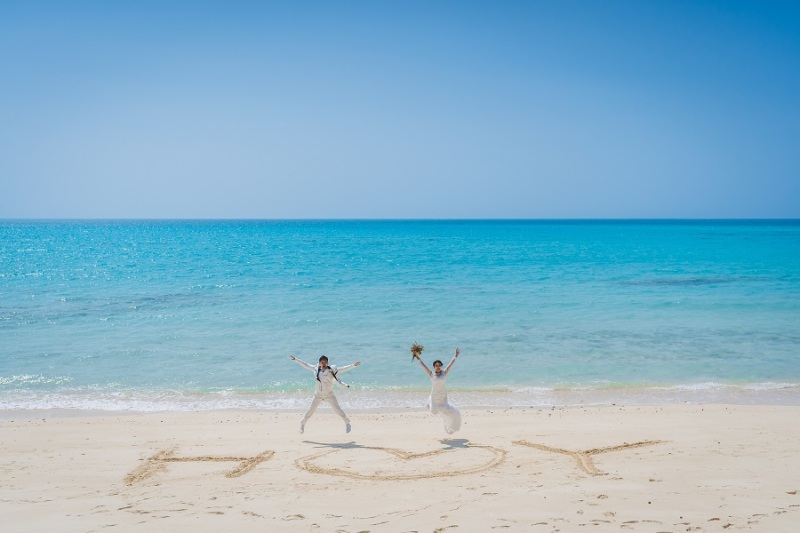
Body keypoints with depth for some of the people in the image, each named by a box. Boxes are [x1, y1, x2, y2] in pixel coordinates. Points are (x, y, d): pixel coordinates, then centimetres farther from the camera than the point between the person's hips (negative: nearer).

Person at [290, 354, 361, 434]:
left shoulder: (331, 370, -11)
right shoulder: (316, 369, -5)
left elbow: (343, 369, -15)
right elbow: (305, 365, 4)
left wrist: (353, 365, -23)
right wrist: (296, 359, 8)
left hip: (329, 394, -2)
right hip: (318, 395, 2)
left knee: (337, 409, -5)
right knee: (311, 410, 7)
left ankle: (347, 423, 11)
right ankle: (302, 424, 26)